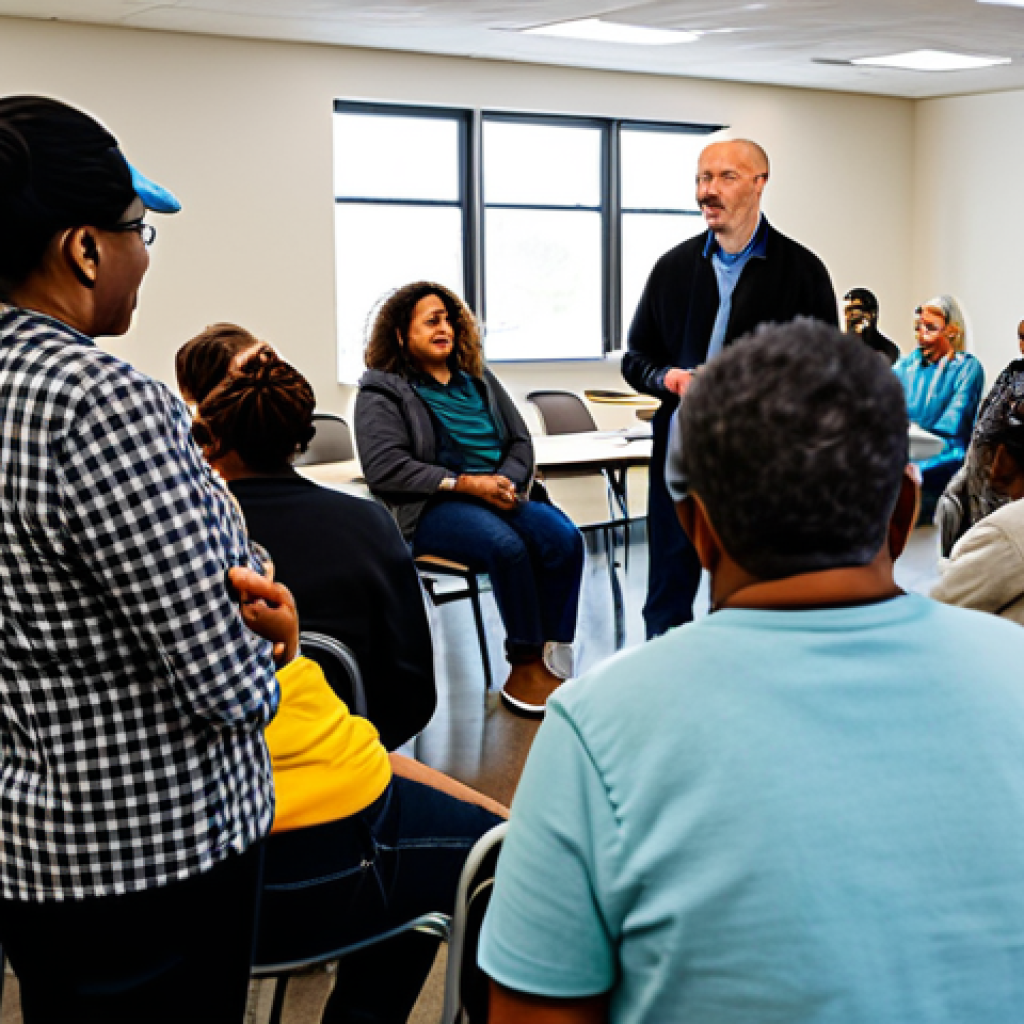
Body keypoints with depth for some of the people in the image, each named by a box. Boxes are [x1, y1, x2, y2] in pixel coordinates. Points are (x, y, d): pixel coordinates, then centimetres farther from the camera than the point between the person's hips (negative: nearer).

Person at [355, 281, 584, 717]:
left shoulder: (478, 380, 23)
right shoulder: (381, 392, 5)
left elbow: (521, 442, 20)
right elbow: (385, 468, -8)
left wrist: (507, 482, -4)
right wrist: (464, 484, -15)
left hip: (501, 497, 5)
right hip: (431, 509, -5)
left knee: (565, 539, -24)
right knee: (507, 545, -34)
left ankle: (534, 660, -20)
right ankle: (525, 664, -21)